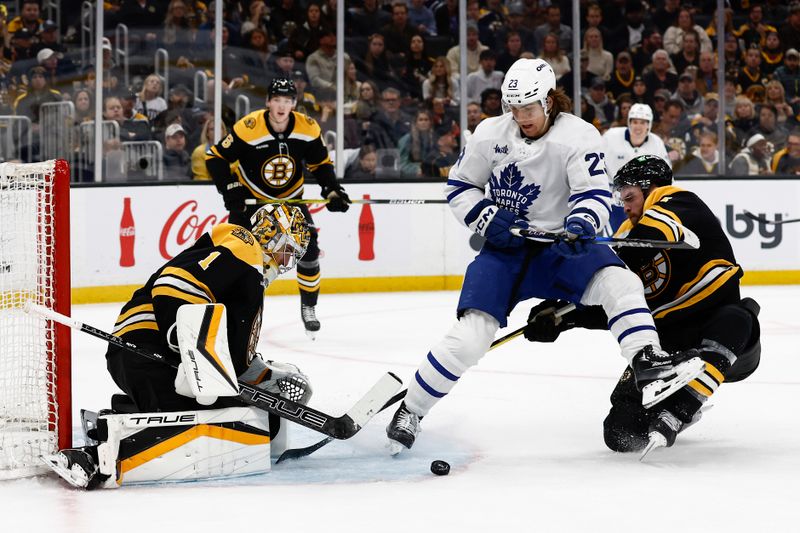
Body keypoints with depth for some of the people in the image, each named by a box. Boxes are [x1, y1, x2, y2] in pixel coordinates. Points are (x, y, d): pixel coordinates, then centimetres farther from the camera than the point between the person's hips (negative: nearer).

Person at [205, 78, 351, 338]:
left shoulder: (308, 128, -15)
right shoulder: (248, 127, -26)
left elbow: (320, 164, 1)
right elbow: (215, 157, -18)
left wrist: (332, 190, -13)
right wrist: (230, 189, -25)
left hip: (291, 198, 3)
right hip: (250, 198, -3)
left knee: (308, 250, -6)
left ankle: (308, 307, 14)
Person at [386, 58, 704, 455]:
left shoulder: (578, 136, -10)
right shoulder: (490, 134, -2)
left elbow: (594, 194, -18)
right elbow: (460, 186, 8)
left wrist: (580, 225, -40)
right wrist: (487, 218, -11)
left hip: (558, 246, 0)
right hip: (504, 249, 0)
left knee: (618, 282, -28)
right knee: (470, 337, -15)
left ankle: (647, 364, -30)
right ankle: (409, 411, -1)